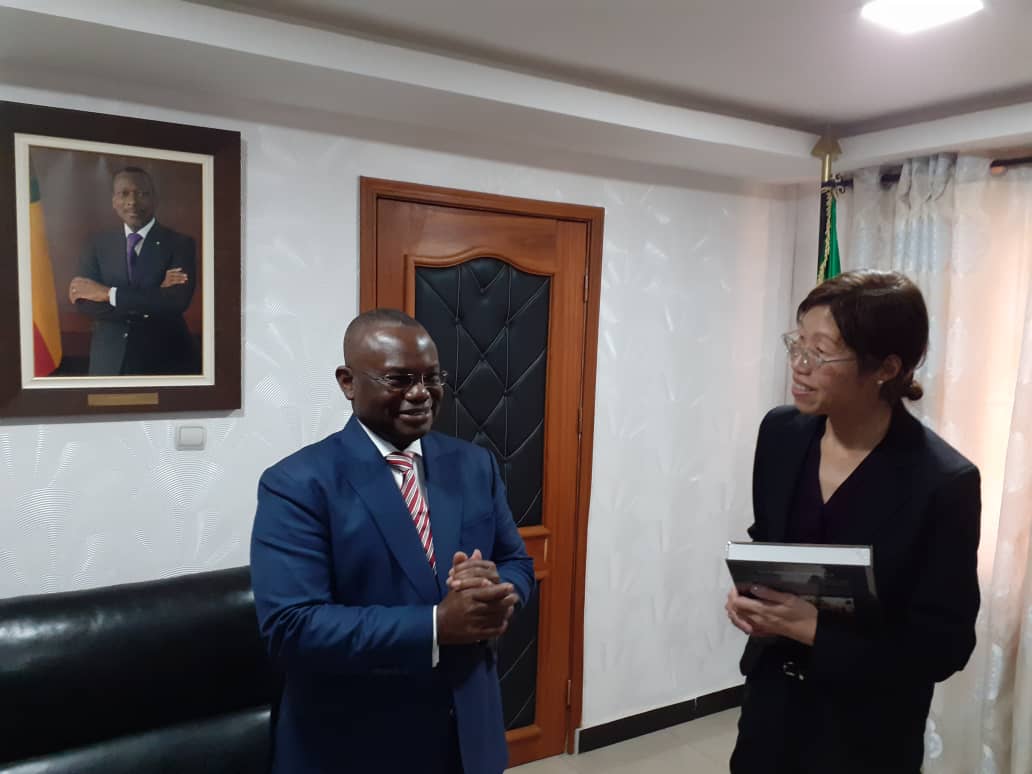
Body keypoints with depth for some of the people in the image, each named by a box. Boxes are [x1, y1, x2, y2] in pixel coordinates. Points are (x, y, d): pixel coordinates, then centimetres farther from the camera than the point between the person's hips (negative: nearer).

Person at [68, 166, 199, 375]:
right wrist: (155, 296, -18)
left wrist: (108, 293, -16)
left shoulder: (180, 243, -6)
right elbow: (84, 303, -8)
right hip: (109, 362, 3)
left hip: (166, 362, -2)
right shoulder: (97, 244, 4)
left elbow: (178, 301, -19)